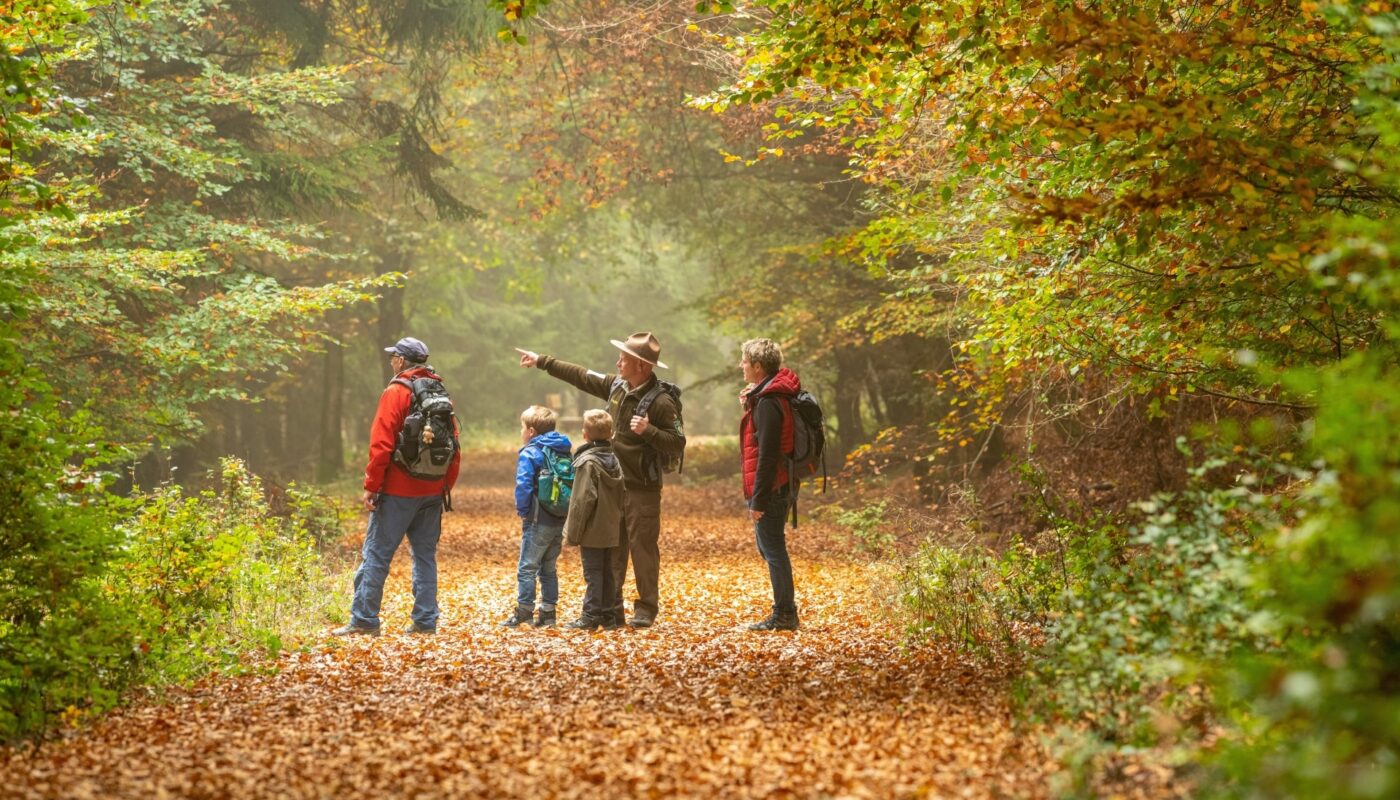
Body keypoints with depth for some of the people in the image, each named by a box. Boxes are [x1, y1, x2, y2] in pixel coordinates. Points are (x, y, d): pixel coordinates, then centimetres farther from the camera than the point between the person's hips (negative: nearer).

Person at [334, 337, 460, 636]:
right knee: (425, 555, 11)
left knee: (376, 553, -2)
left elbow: (381, 444, -15)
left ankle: (364, 619, -2)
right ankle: (426, 620, 9)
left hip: (398, 491, -6)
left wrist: (371, 486, -10)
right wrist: (447, 485, 17)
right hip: (433, 492, 6)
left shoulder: (396, 392, -9)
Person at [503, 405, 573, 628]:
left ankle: (524, 611, -1)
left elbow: (523, 486, -19)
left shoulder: (529, 454, -10)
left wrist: (523, 511, -6)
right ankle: (548, 613, 15)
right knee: (549, 568, 15)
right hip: (560, 521, 7)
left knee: (527, 568, 0)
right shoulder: (564, 452, 10)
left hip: (539, 521, -7)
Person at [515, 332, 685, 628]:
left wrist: (649, 431, -31)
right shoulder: (617, 385, 7)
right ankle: (611, 608, 18)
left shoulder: (660, 402, -16)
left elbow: (677, 444, -17)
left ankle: (646, 609, 6)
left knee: (643, 547, -3)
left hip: (642, 489, -8)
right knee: (612, 548, 11)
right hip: (612, 484, 8)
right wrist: (542, 361, 24)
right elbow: (582, 376, 19)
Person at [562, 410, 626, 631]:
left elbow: (583, 500, -18)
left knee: (593, 573, -4)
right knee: (607, 572, 12)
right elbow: (620, 497, 13)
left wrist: (573, 533, -13)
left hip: (592, 531, -7)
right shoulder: (614, 460, 8)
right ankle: (607, 615, 16)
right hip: (611, 530, 7)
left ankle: (591, 616, -2)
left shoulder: (588, 462, -15)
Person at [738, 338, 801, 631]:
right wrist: (751, 403, 8)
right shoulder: (776, 395, 12)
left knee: (773, 550, -4)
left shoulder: (768, 403, -18)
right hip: (782, 486, 10)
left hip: (770, 488, -10)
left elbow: (767, 455, -21)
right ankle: (785, 610, 23)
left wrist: (758, 499, -19)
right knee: (769, 547, 17)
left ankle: (784, 615, 1)